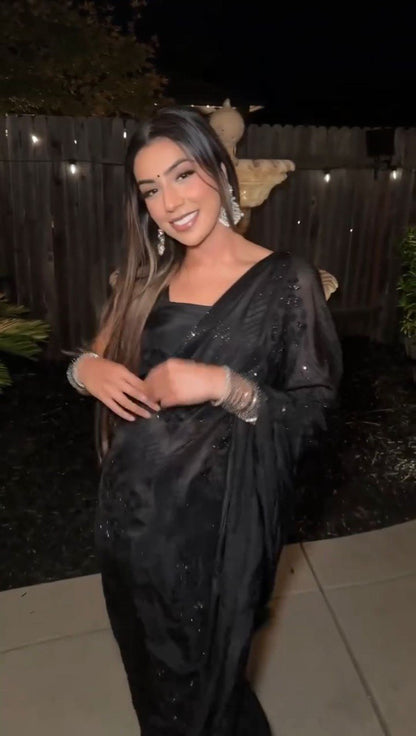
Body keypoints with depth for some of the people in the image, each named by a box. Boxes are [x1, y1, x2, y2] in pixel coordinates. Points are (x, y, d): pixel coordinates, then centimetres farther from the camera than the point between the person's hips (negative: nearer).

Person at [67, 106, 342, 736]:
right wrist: (86, 369, -11)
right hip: (133, 512, 5)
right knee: (149, 670, 28)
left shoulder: (286, 282, -12)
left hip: (216, 523, -5)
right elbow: (99, 358, 11)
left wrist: (226, 386, -25)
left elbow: (313, 411, -11)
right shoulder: (146, 278, 3)